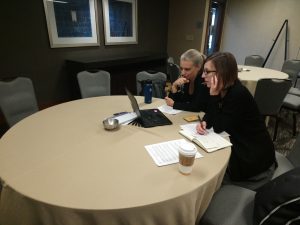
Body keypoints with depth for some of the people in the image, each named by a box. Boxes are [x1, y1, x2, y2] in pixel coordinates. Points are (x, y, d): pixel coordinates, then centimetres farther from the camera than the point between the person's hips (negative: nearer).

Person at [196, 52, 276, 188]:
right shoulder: (222, 90, -2)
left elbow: (219, 128, -26)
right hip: (237, 146, 8)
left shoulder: (238, 94, -29)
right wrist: (204, 123, -19)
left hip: (255, 157, -8)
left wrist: (214, 95, -30)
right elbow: (210, 113, 5)